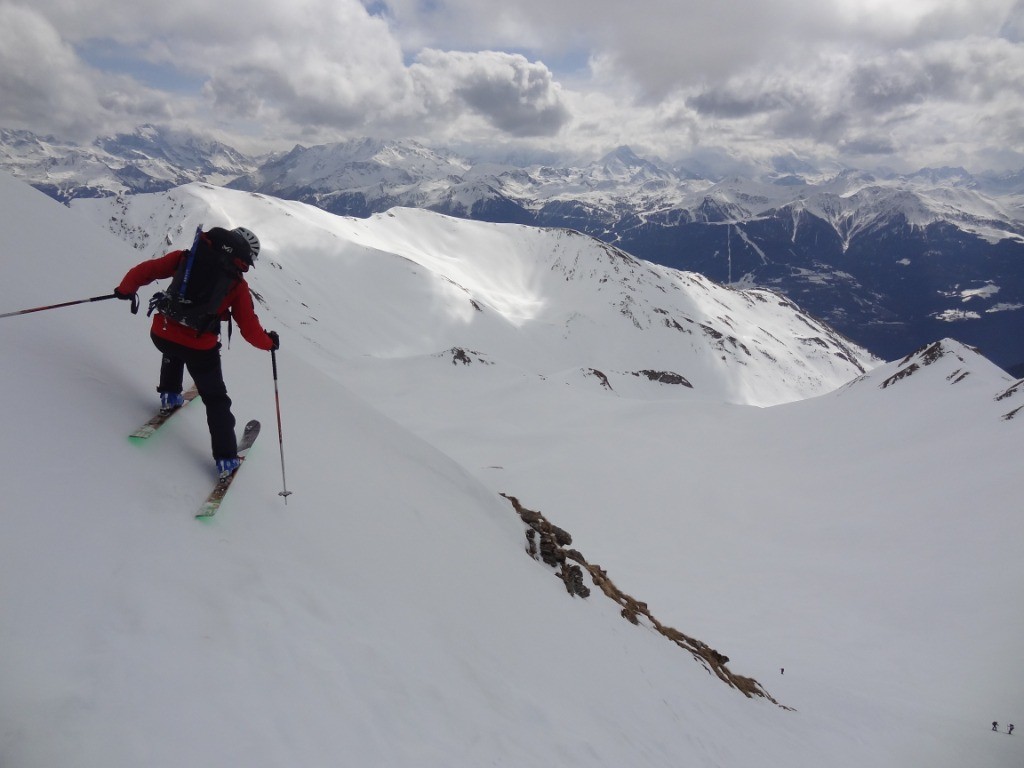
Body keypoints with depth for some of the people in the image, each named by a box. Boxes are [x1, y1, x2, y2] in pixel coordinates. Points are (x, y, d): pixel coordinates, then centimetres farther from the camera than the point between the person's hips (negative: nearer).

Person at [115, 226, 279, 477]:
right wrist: (269, 342, 14)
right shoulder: (237, 285, -4)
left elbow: (147, 269, 4)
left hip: (161, 335, 3)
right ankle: (226, 458, 14)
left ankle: (169, 394, 40)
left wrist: (126, 288, 17)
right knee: (216, 400, 15)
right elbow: (250, 329, -3)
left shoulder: (187, 258, 3)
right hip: (200, 349, -3)